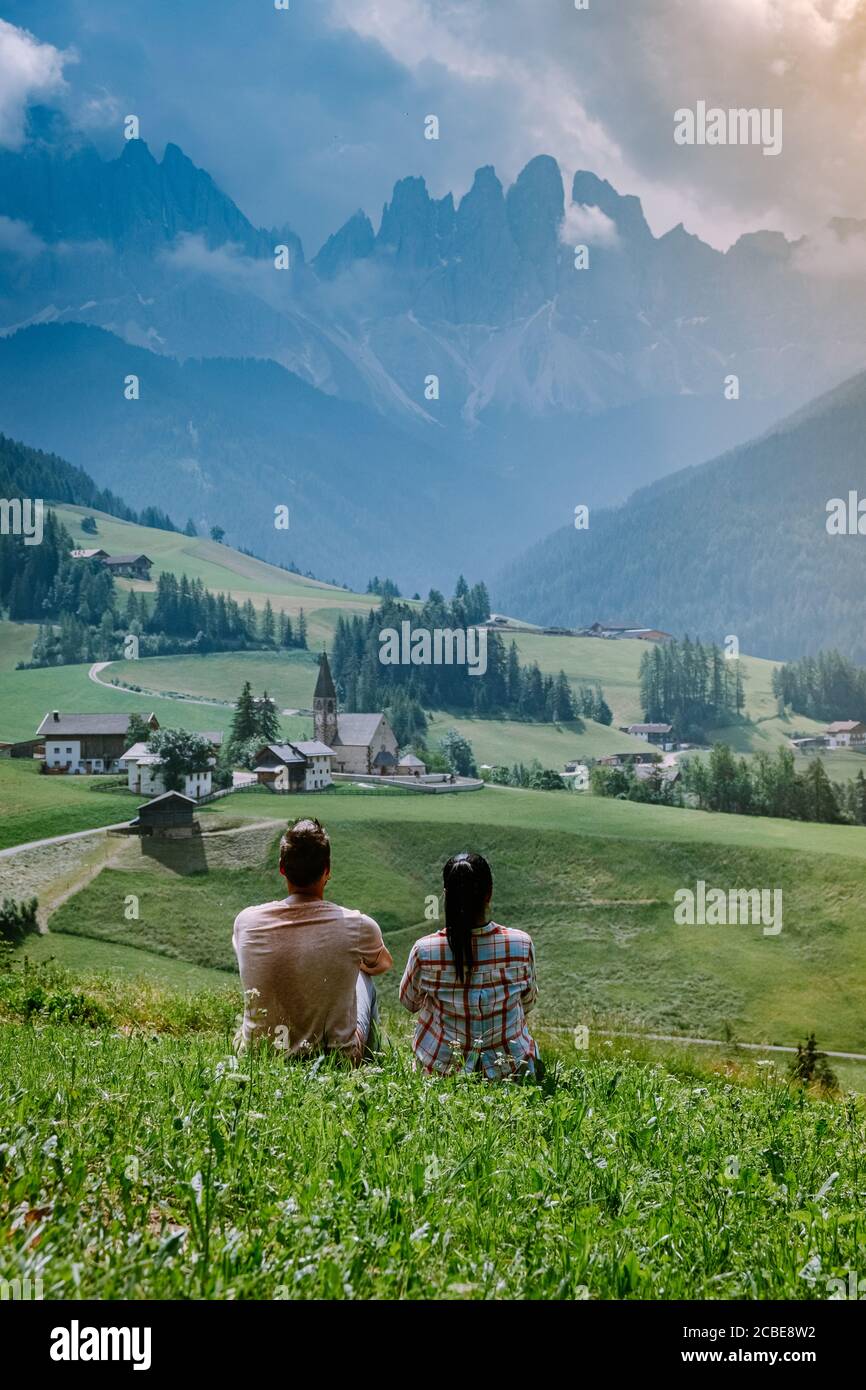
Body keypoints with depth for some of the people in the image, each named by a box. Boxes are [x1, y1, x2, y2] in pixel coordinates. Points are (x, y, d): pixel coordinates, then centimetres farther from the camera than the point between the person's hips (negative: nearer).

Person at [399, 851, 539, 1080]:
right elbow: (528, 1001, 1)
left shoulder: (425, 950, -20)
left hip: (442, 1067, 0)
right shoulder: (521, 944, -19)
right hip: (509, 1068, 0)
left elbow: (409, 1002, 0)